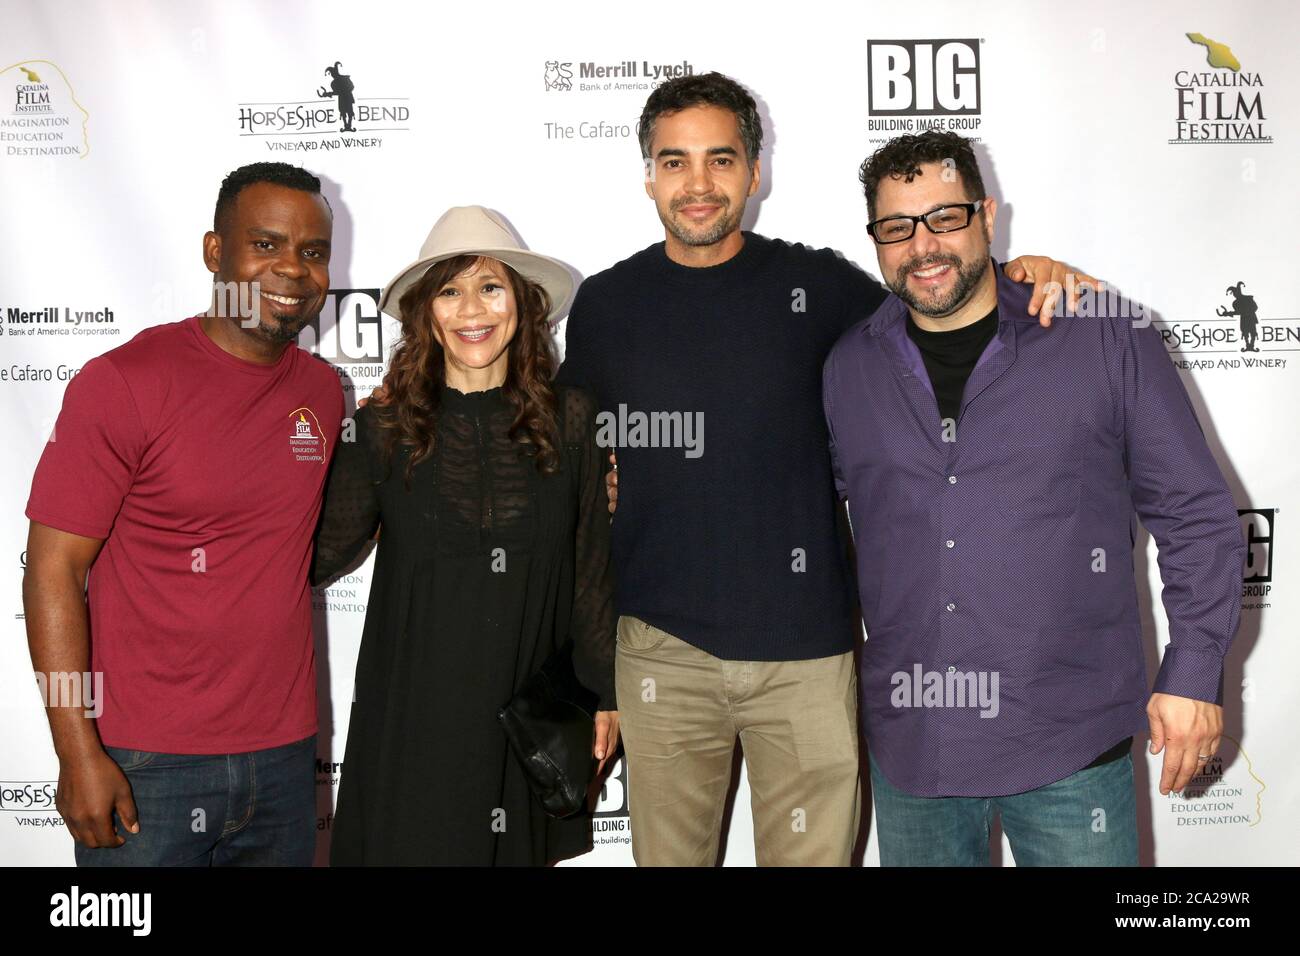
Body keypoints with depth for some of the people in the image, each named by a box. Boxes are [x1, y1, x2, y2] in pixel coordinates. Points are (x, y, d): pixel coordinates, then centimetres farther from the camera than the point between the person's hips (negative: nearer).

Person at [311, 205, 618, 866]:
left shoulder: (569, 419, -2)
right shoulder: (384, 427, -4)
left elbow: (592, 565, 3)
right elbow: (322, 554, 2)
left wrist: (604, 693, 6)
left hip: (533, 710, 1)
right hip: (416, 715, -1)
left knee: (524, 850, 14)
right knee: (418, 845, 9)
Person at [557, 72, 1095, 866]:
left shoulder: (817, 286, 0)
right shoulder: (605, 305, 4)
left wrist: (1019, 279, -10)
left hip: (805, 647, 0)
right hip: (662, 648, 1)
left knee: (813, 851, 9)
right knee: (668, 852, 13)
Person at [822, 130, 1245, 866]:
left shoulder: (1107, 339, -3)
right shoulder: (847, 368, 4)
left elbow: (1197, 516, 1)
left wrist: (1195, 672, -3)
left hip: (1071, 743, -2)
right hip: (910, 743, 3)